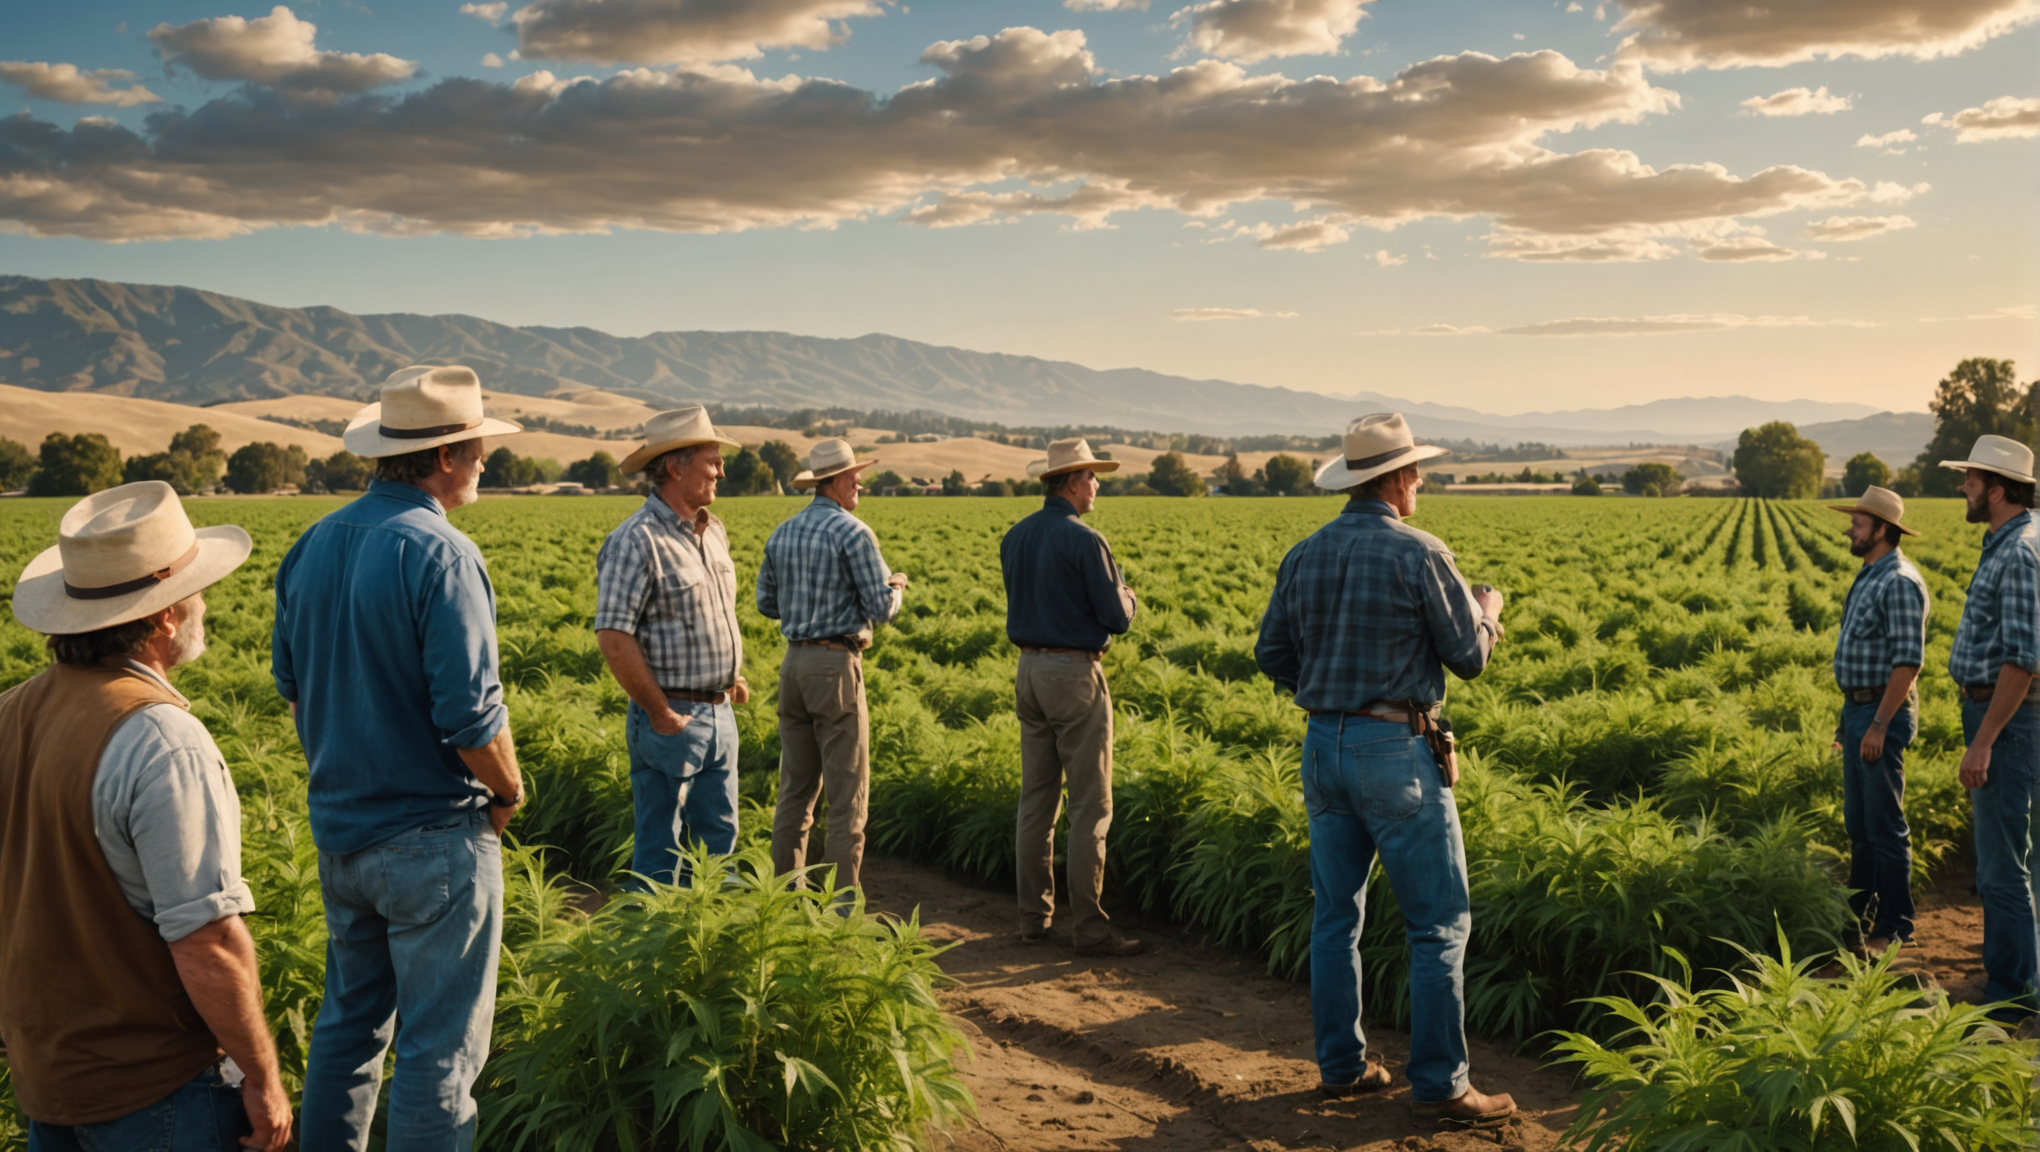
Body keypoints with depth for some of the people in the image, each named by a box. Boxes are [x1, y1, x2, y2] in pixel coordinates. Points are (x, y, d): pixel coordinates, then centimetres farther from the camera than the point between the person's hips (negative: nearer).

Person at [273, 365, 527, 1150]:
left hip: (338, 830, 8)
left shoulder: (312, 547, 5)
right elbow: (470, 715, -21)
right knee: (440, 1047, 3)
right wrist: (509, 792, -4)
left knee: (350, 1023, 20)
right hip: (432, 838, -8)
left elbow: (292, 682, 14)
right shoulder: (440, 555, -20)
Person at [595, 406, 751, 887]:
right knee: (660, 849, 2)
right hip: (672, 718, -8)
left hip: (719, 713, 8)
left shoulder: (713, 531, 12)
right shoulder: (637, 540, -16)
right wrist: (660, 713, -18)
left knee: (718, 839, 15)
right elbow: (613, 636, -20)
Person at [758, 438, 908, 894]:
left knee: (796, 789, 12)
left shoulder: (781, 534, 10)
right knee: (847, 793, -1)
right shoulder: (853, 533, -11)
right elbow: (882, 609, -12)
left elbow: (767, 604, 16)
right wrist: (895, 587, 9)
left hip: (794, 662, 7)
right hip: (836, 666, -7)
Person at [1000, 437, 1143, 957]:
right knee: (1090, 806, -1)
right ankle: (1088, 925, 1)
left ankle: (1034, 915, 17)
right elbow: (1117, 619, -15)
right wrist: (1126, 597, 8)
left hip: (1029, 670, 8)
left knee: (1037, 799, 12)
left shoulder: (1014, 538, 8)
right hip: (1075, 674, -8)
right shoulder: (1085, 541, -15)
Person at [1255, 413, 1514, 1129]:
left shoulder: (1303, 556, 6)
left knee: (1336, 914, 14)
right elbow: (1469, 656, -6)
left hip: (1322, 746, 6)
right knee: (1439, 923, 2)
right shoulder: (1419, 554, -12)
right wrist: (1486, 610, 14)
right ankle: (1438, 1086, 5)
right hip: (1396, 751, -6)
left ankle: (1342, 1065, 22)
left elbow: (1272, 655, 11)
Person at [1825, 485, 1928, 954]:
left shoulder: (1899, 582, -17)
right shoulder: (1868, 576, 15)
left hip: (1882, 713, -10)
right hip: (1858, 708, 10)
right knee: (1858, 822, 16)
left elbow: (1907, 660, -22)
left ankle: (1895, 928, 5)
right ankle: (1860, 914, 26)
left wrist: (1879, 725, -23)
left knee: (1885, 826, -4)